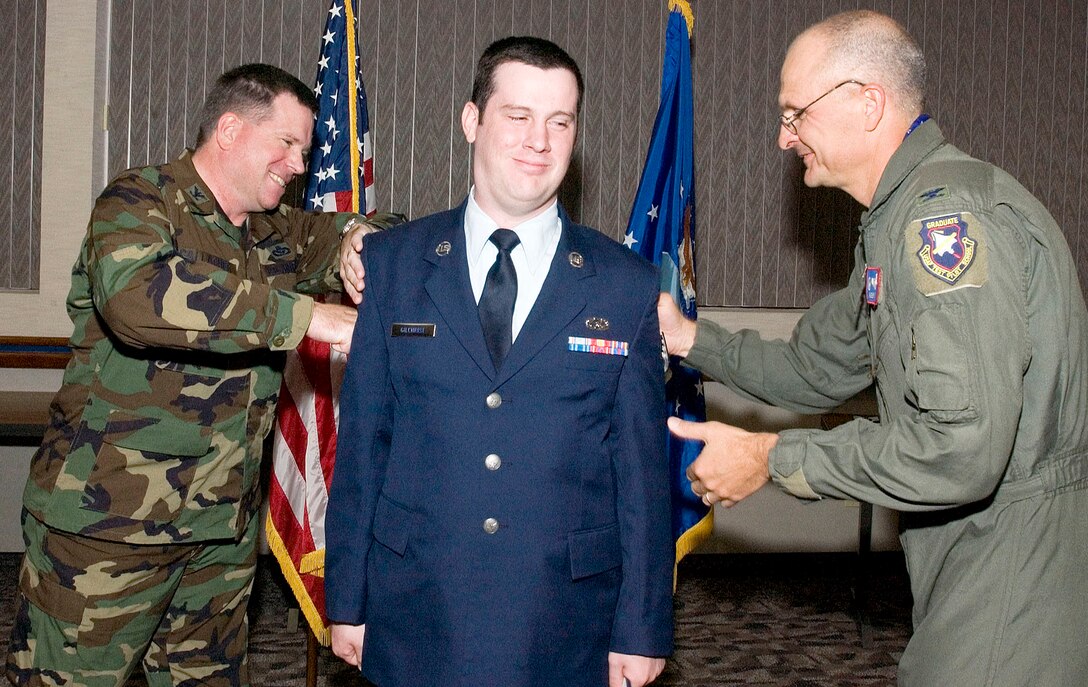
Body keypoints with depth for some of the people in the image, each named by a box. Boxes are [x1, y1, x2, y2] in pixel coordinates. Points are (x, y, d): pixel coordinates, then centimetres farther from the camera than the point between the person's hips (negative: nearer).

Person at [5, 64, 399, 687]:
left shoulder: (273, 231, 13)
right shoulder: (140, 202, -10)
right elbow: (137, 294, -30)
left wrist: (358, 235, -4)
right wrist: (310, 317, -30)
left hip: (223, 529, 7)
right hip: (108, 522, -7)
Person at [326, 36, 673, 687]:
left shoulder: (627, 284, -1)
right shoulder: (393, 262, 1)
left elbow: (643, 469, -1)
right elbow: (362, 440, 2)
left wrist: (642, 630, -2)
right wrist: (347, 601, 2)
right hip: (413, 618, 1)